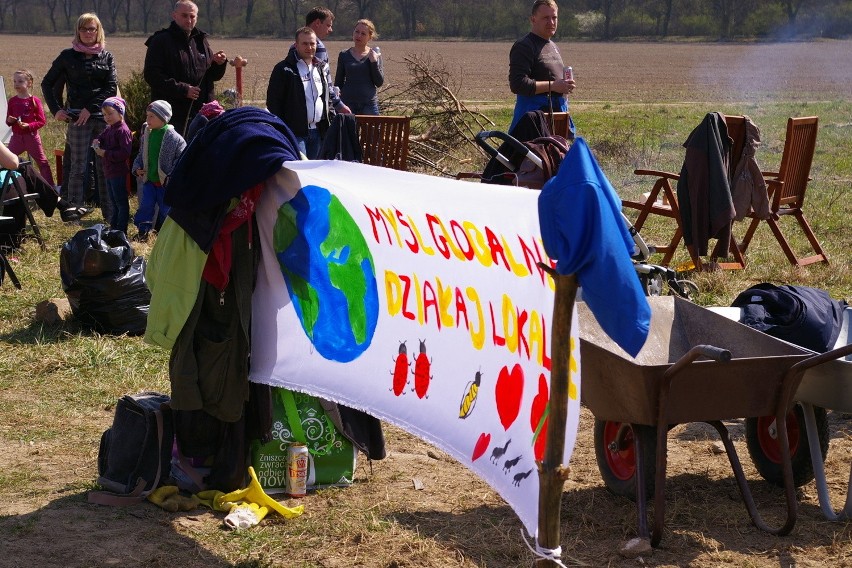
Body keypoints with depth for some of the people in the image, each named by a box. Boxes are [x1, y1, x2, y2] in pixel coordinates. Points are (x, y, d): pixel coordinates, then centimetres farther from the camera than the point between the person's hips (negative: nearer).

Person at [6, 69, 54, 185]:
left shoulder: (34, 101, -8)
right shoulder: (12, 101, 3)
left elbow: (42, 121, -8)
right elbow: (8, 121, 10)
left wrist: (28, 125, -22)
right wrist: (9, 121, -13)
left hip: (31, 136, -3)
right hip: (16, 137, 3)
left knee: (42, 162, 6)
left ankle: (50, 185, 13)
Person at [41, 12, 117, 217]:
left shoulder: (106, 57, 10)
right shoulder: (68, 56, 6)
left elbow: (112, 87, -1)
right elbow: (47, 83, 11)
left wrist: (90, 108, -11)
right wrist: (56, 109, 0)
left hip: (104, 117, 2)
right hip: (78, 118, -1)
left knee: (105, 166, 4)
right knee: (78, 167, -2)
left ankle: (109, 211, 10)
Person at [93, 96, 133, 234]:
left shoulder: (122, 130, -18)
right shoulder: (110, 129, 11)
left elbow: (125, 153, -25)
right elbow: (101, 137, 24)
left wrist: (105, 153, -22)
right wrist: (97, 141, -1)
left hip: (119, 173, -10)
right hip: (109, 172, 10)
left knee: (121, 202, -3)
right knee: (113, 202, 18)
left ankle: (121, 231, 1)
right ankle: (113, 227, 27)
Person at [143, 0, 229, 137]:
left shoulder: (200, 41, 14)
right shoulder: (160, 41, -4)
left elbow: (213, 76, 19)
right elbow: (151, 75, -14)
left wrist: (219, 64, -4)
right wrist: (182, 89, -20)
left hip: (200, 112, 6)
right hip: (172, 113, -6)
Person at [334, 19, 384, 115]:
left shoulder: (374, 55, 5)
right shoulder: (344, 55, 7)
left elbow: (379, 83, -1)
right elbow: (338, 82, 12)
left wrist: (374, 62, -11)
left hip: (369, 104, 0)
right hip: (348, 103, 1)